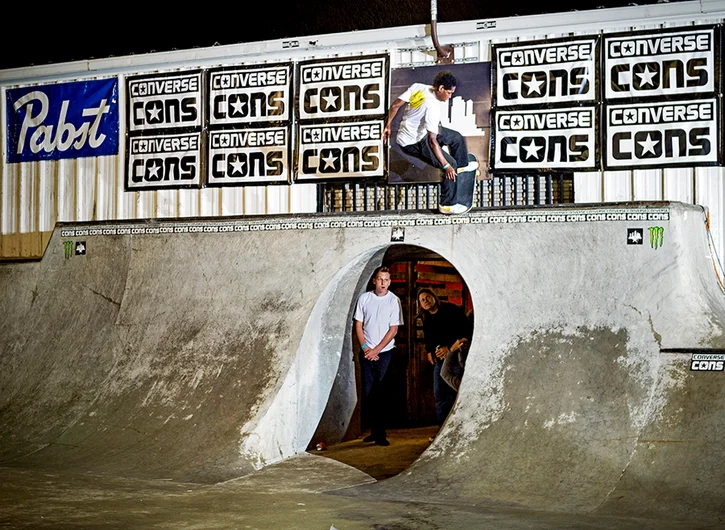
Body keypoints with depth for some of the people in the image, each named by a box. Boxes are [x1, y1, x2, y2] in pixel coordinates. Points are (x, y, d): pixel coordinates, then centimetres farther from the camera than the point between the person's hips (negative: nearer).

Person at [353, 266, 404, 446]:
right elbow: (358, 325, 7)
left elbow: (393, 330, -5)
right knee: (367, 393, 3)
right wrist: (365, 348, -5)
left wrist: (376, 350, -9)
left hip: (385, 352, -3)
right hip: (366, 352, 3)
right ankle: (374, 431, 12)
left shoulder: (394, 301, -3)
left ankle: (380, 433, 0)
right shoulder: (364, 298, 4)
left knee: (382, 394, -6)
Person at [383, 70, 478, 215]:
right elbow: (433, 142, -29)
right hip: (413, 144, -9)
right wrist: (446, 166, -24)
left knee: (457, 137, 19)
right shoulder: (432, 108, -31)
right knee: (451, 165, -8)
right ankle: (447, 205, 4)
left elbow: (395, 106, -5)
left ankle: (462, 165, 46)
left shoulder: (417, 87, -12)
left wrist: (388, 126, 8)